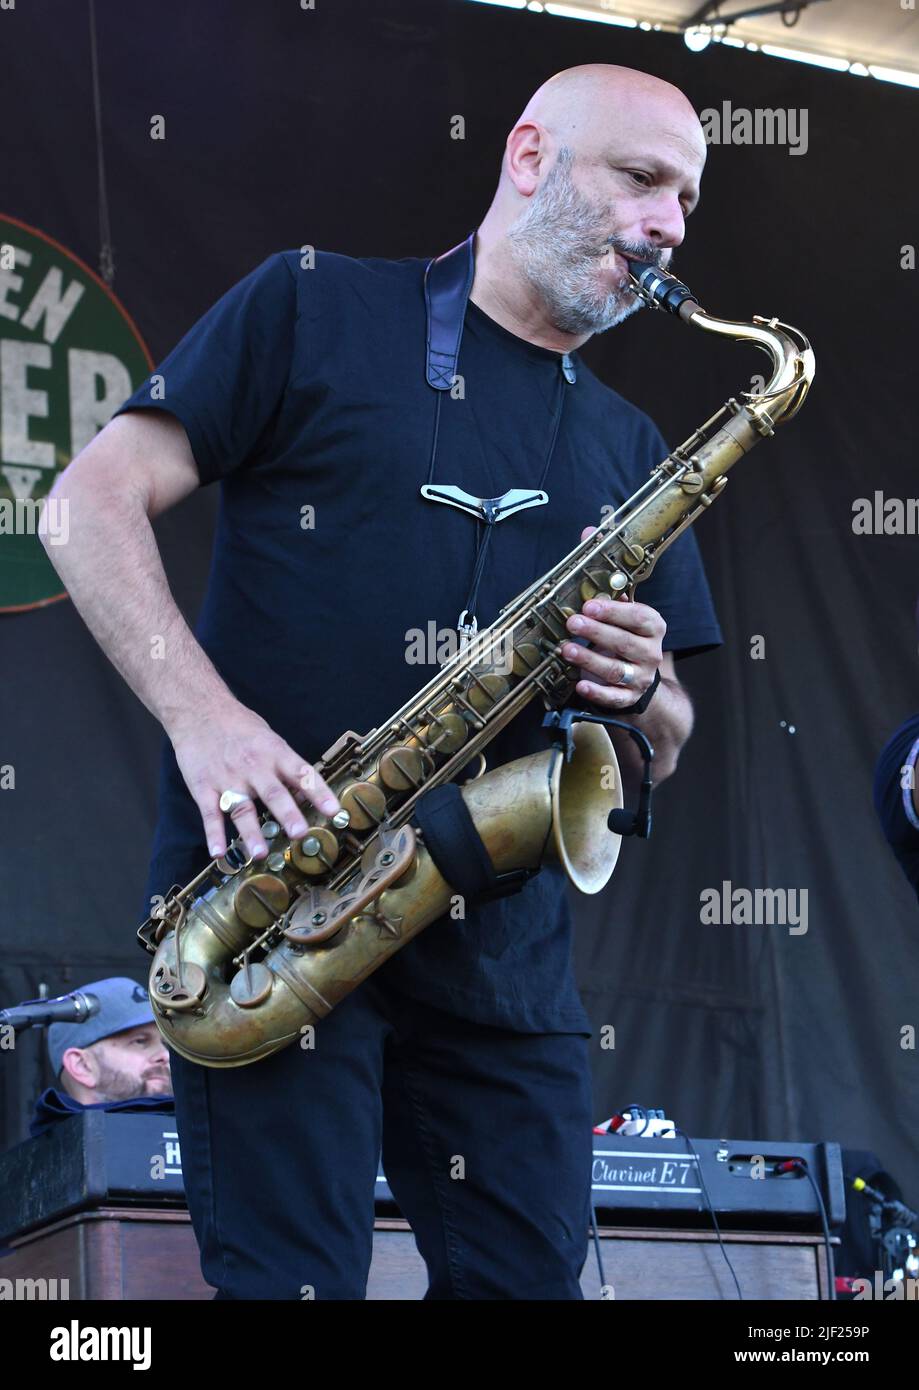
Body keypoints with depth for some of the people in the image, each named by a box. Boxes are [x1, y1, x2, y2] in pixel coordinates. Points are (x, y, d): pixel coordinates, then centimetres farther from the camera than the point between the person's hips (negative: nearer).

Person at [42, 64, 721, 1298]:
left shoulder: (628, 449, 19)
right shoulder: (317, 308, 5)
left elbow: (661, 747, 20)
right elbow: (94, 500, -2)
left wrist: (638, 689, -5)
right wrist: (201, 712, -17)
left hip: (502, 936, 5)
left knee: (529, 1275, 0)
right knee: (294, 1280, -11)